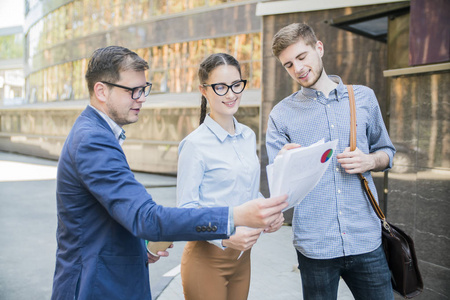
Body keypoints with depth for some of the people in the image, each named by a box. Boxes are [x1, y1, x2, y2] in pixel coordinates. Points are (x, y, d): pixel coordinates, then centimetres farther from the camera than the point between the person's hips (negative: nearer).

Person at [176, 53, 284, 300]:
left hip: (242, 255, 6)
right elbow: (185, 209, -15)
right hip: (207, 256, -6)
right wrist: (224, 237, -28)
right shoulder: (195, 144, -16)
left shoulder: (248, 136, 5)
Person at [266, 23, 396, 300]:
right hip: (314, 245, -1)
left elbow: (386, 151, 16)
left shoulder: (363, 97, 8)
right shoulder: (282, 114, 2)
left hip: (366, 239, 2)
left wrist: (369, 161, -6)